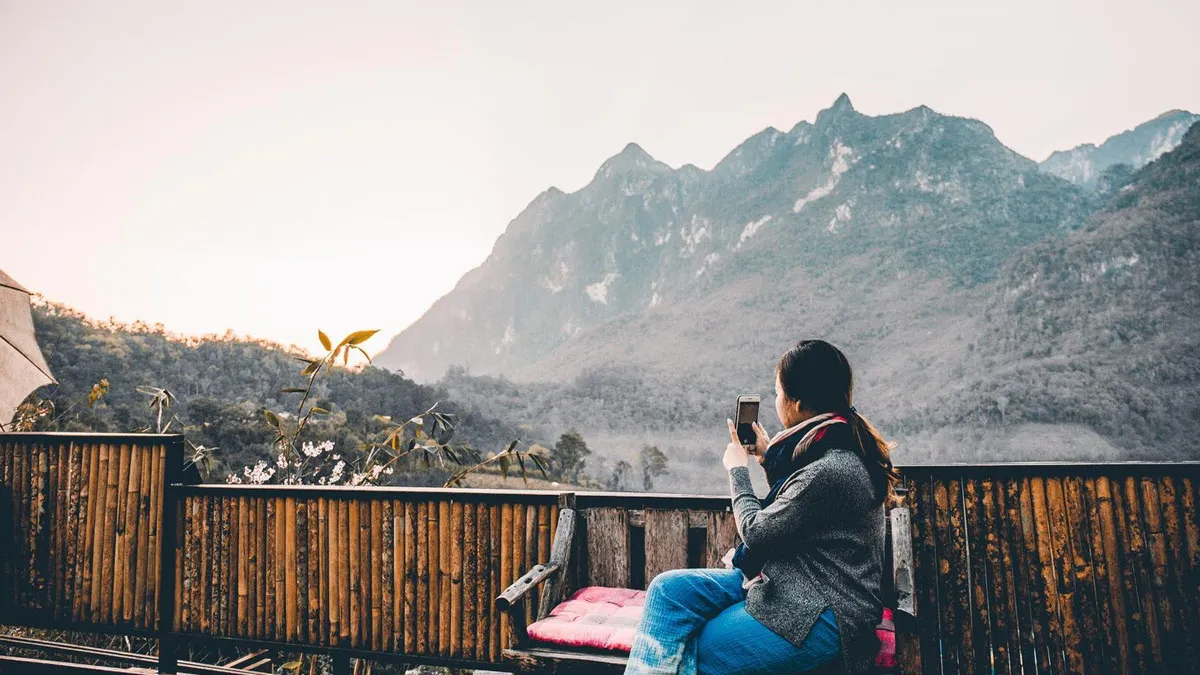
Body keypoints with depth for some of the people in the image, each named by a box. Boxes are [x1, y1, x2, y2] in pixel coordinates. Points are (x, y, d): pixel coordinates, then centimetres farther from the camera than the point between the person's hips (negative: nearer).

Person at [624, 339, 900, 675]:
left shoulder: (830, 471, -27)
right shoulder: (827, 448, 4)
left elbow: (756, 532, -16)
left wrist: (738, 470, -2)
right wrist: (768, 457, 11)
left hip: (819, 615, -9)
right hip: (782, 580, 9)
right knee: (668, 588, -4)